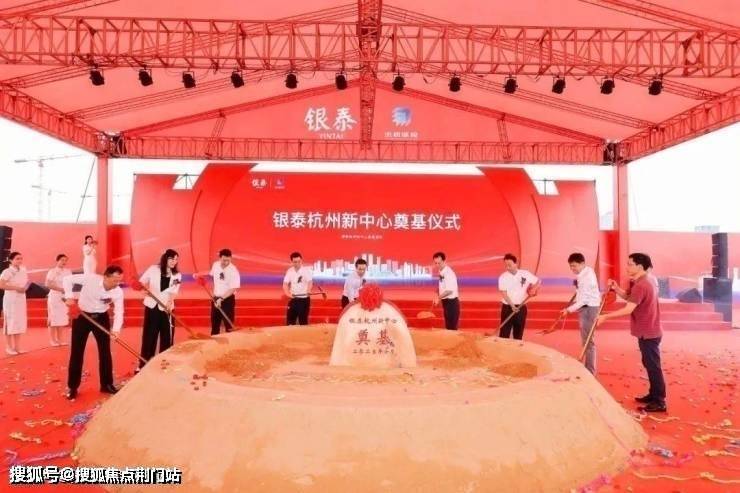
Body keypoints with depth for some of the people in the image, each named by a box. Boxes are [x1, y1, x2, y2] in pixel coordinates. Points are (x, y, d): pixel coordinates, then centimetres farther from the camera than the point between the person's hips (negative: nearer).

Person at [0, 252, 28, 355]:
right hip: (10, 299, -6)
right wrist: (16, 288, -19)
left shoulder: (23, 271, 10)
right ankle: (9, 347, 7)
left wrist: (24, 288, -2)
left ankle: (17, 347, 15)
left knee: (20, 322, 8)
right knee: (10, 322, -2)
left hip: (21, 299, 6)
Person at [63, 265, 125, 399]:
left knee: (105, 351, 5)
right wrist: (69, 297, -25)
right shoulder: (90, 279, -25)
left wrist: (116, 329, -36)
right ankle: (73, 387, 16)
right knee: (77, 352, 3)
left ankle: (107, 384, 19)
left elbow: (119, 312, -20)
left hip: (101, 318, 2)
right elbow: (67, 279, -14)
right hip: (82, 316, -2)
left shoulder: (118, 292, -18)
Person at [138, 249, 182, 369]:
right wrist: (144, 288, -19)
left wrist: (169, 303, -25)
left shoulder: (177, 275, 1)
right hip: (152, 307, -1)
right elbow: (142, 282, 3)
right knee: (148, 337, 3)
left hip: (167, 308, 2)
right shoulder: (153, 269, -4)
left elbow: (173, 292, -7)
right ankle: (143, 365, 15)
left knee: (167, 338, 4)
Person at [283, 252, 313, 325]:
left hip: (304, 299, -4)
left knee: (303, 321, 2)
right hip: (293, 299, 4)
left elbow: (310, 282, -17)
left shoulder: (306, 270, -7)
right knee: (290, 320, 6)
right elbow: (285, 283, 1)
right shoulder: (289, 271, 4)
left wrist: (308, 291, -38)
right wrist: (287, 293, -18)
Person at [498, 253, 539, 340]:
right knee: (504, 333, -3)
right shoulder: (503, 277, -7)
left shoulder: (525, 274, -3)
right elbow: (504, 294, -12)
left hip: (521, 308, 2)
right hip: (507, 308, -2)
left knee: (519, 334, 10)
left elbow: (537, 281, 7)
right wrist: (512, 305, -24)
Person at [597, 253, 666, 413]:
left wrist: (606, 316, -26)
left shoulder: (641, 285, -24)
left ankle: (659, 402, 5)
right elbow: (628, 296, 17)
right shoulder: (640, 282, 9)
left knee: (653, 366, -3)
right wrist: (616, 288, -2)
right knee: (649, 365, 18)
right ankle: (653, 395, 29)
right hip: (648, 332, 10)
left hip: (648, 333, -10)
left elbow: (628, 309, -30)